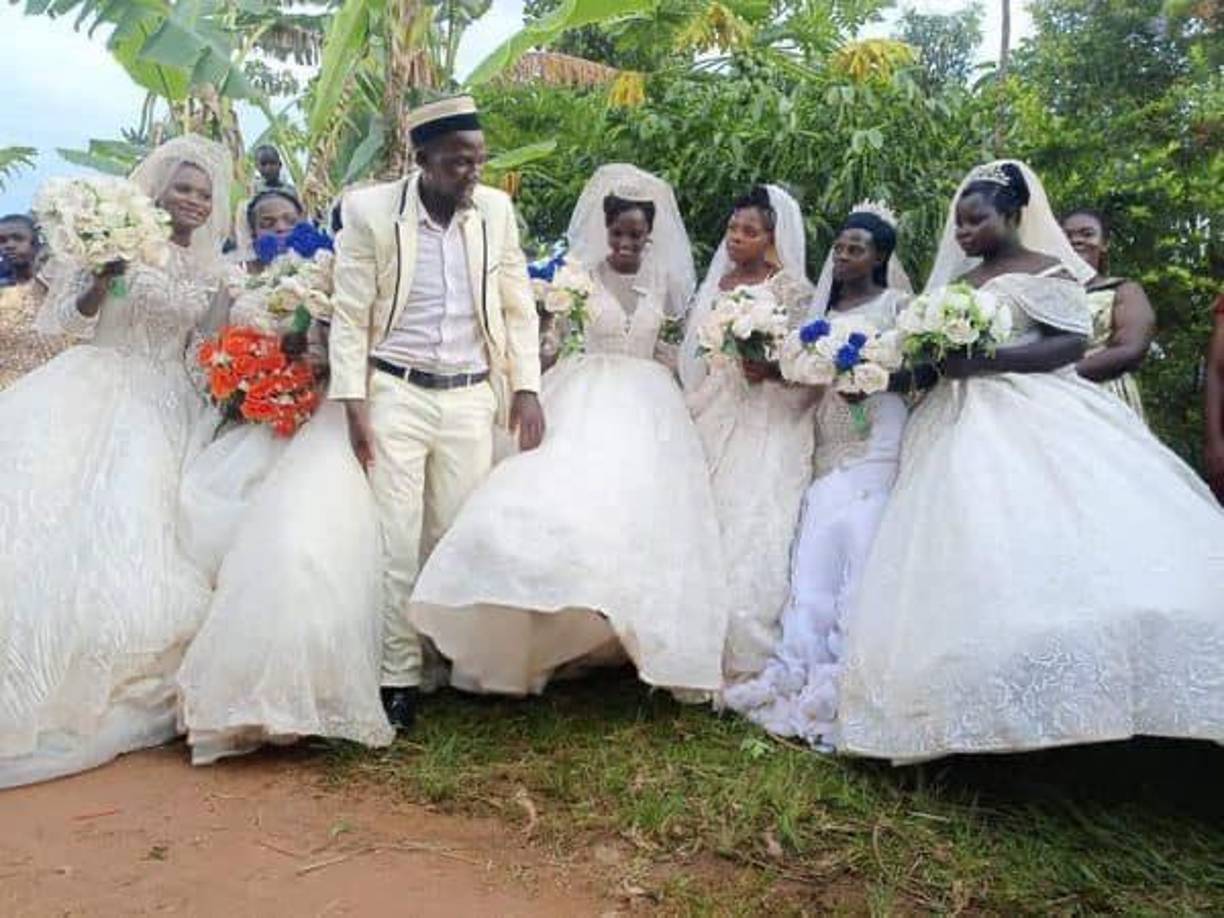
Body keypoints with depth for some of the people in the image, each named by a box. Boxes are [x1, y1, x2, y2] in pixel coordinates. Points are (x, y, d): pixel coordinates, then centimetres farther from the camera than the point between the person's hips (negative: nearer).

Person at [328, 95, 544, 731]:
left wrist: (526, 388, 2)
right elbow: (350, 316, -2)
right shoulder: (369, 211, -4)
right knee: (395, 542, 0)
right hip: (395, 395, -2)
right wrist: (352, 402, -8)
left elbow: (518, 307, 9)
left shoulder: (497, 210, 4)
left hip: (471, 397, 2)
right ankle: (398, 679, 10)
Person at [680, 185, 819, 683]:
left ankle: (749, 656, 0)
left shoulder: (790, 287, 0)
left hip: (765, 425, -5)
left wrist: (772, 369, -22)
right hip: (714, 418, 6)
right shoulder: (714, 284, 17)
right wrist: (695, 406, 10)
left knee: (752, 533, -9)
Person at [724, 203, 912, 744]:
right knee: (815, 550, -5)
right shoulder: (826, 309, 22)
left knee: (860, 546, -12)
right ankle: (801, 667, -7)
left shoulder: (895, 303, 6)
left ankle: (844, 675, -11)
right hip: (830, 440, 5)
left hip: (876, 439, -5)